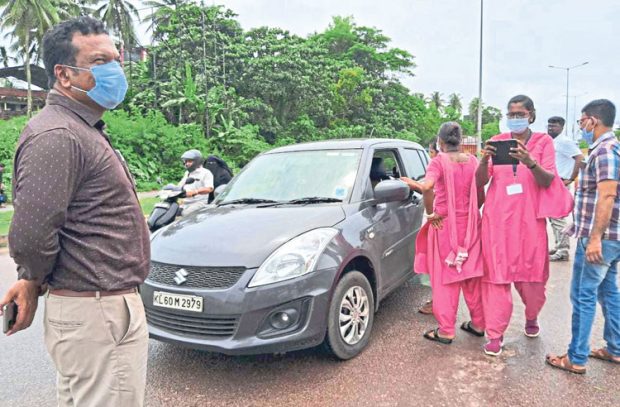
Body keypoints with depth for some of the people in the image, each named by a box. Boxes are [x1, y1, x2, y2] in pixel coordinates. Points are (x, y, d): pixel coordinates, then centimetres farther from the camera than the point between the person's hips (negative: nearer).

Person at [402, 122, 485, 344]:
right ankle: (478, 323, 26)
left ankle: (446, 330, 7)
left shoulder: (439, 161, -10)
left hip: (445, 225, -4)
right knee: (471, 275, 15)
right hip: (470, 225, 5)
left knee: (445, 278, 2)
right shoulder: (473, 161, 3)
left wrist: (430, 212, -16)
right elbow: (481, 197, 5)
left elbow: (427, 185, -28)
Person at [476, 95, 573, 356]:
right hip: (498, 217, 0)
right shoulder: (497, 142, 7)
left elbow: (547, 181, -6)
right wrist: (484, 161, -19)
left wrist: (530, 162, -25)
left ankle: (531, 318, 36)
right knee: (497, 275, -2)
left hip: (530, 219, 0)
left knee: (532, 273, 9)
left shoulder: (543, 142, 5)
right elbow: (480, 182, 1)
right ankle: (495, 334, 4)